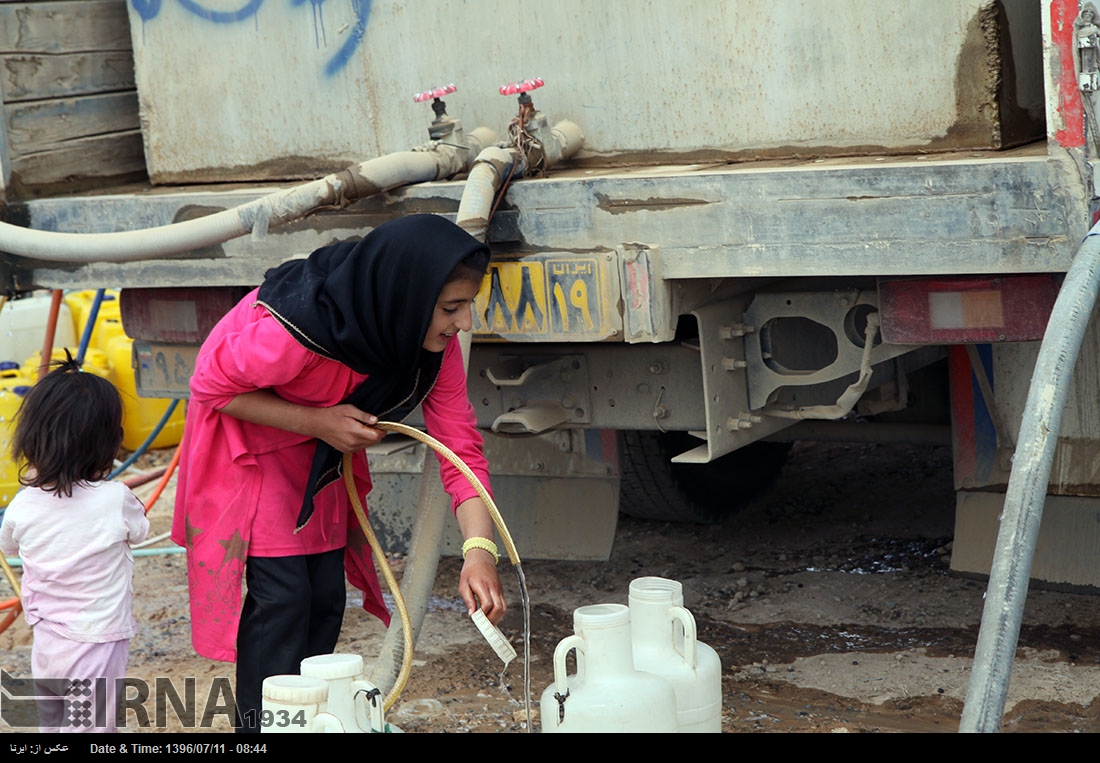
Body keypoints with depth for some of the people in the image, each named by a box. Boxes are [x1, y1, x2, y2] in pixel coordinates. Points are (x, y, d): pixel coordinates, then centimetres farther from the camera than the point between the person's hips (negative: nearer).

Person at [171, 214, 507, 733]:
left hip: (322, 451, 6)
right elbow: (211, 385, -25)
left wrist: (479, 550, -32)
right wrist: (319, 423, -31)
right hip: (246, 436, -6)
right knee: (281, 595, -13)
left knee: (326, 596, 6)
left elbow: (460, 446, -19)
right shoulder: (298, 326, -40)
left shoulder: (434, 341, -20)